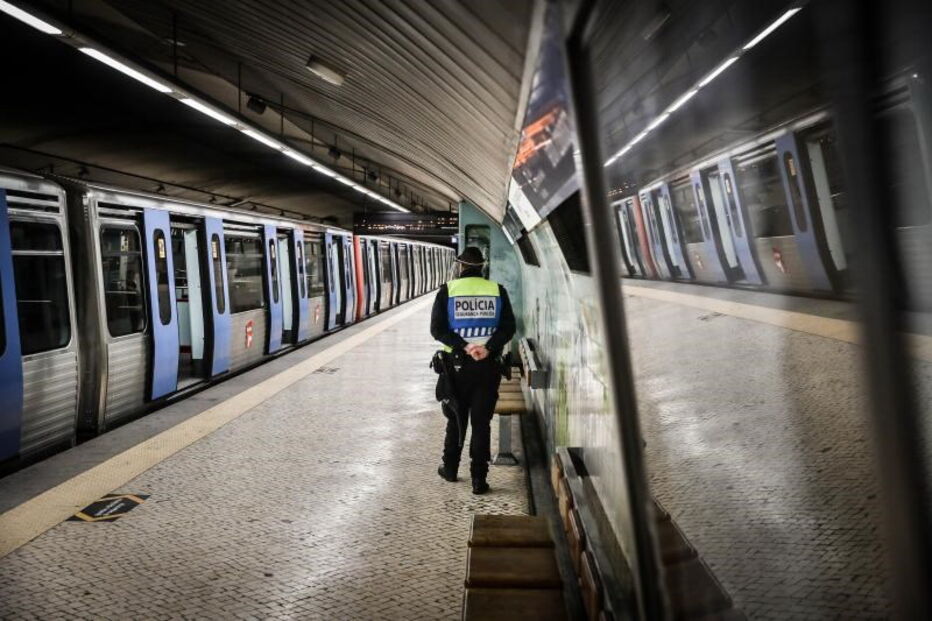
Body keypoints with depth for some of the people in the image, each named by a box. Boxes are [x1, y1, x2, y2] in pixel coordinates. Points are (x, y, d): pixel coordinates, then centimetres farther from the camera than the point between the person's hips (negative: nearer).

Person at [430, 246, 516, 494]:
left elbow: (437, 329, -9)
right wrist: (488, 348, -17)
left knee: (456, 419, 17)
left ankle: (450, 468, 29)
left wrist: (464, 347, -15)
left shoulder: (447, 290, -2)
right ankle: (479, 479, 6)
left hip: (456, 364, 0)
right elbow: (508, 327, -6)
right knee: (481, 422, 6)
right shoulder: (497, 291, 1)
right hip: (488, 365, 0)